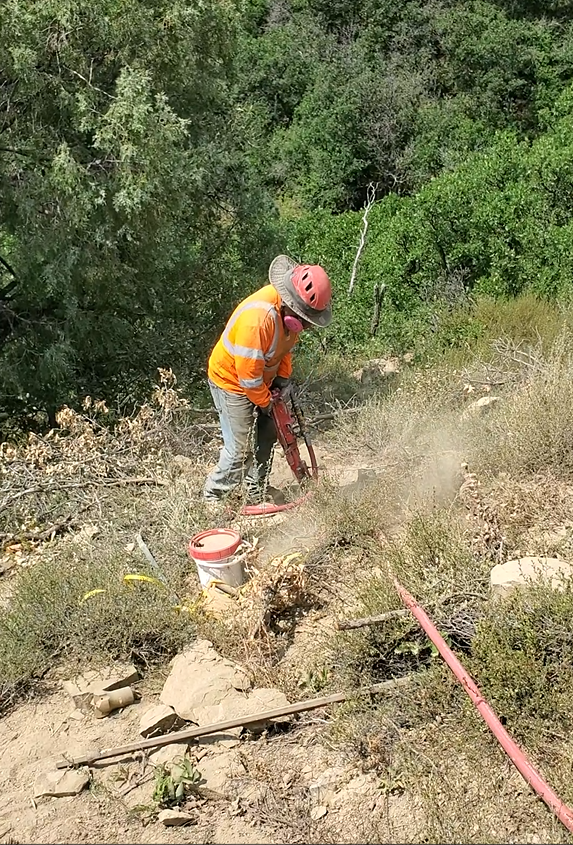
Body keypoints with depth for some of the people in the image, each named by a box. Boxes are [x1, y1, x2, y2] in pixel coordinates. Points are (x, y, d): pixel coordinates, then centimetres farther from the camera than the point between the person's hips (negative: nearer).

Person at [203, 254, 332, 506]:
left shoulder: (290, 309, -12)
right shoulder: (258, 317, -39)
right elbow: (248, 372, -30)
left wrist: (283, 376, 1)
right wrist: (264, 402, -14)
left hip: (260, 380, 9)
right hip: (232, 382, -9)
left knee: (267, 435, 16)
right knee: (240, 449, -5)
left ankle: (256, 490, 33)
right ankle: (213, 498, 14)